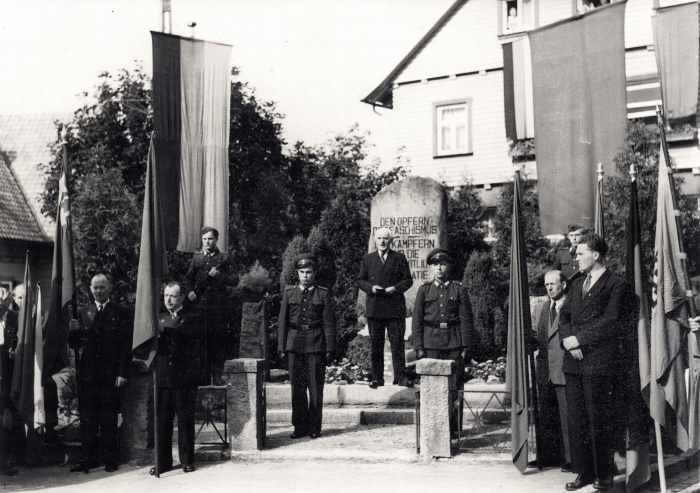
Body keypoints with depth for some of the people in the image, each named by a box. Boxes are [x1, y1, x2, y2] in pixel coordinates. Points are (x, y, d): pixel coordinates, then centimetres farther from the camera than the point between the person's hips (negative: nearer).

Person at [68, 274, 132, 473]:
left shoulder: (121, 313, 2)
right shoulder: (83, 313, 13)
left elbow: (127, 345, -3)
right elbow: (74, 344, 12)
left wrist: (122, 373, -10)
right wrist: (73, 331, -11)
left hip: (110, 374, -3)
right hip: (87, 373, 3)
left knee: (109, 419, 2)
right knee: (87, 419, 5)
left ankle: (110, 459, 9)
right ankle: (89, 459, 12)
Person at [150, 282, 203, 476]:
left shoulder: (192, 318, 4)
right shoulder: (160, 318, 18)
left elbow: (191, 335, -17)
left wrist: (165, 331, -24)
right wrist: (154, 336, -11)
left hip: (185, 378, -3)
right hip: (163, 377, 4)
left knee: (185, 420, 2)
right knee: (162, 421, 2)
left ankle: (187, 460, 11)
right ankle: (163, 461, 8)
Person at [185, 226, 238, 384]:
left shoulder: (224, 258, 6)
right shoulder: (196, 257, 15)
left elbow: (234, 280, 1)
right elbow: (188, 277, 17)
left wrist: (219, 275, -14)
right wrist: (190, 291, -1)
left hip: (218, 305, -2)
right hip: (200, 304, 2)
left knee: (218, 341, -4)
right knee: (202, 342, 2)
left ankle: (217, 376, 3)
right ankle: (204, 377, 9)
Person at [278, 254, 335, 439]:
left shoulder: (323, 294, 3)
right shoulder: (289, 293, 9)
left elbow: (329, 322, 2)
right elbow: (283, 321, 9)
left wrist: (330, 349, -2)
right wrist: (281, 347, 3)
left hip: (315, 345, -2)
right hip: (295, 345, 2)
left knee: (316, 387, 1)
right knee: (297, 387, 4)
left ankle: (314, 427, 10)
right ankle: (300, 426, 12)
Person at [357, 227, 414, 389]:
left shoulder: (400, 258, 7)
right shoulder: (367, 259, 12)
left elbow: (408, 280, 6)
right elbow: (360, 280, 11)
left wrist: (395, 288, -12)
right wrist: (370, 288, -8)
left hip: (395, 308, -2)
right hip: (374, 308, 2)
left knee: (397, 343, -3)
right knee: (376, 345, 4)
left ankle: (400, 376, 3)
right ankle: (377, 378, 10)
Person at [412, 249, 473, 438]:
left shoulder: (459, 289, 5)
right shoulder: (424, 289, 7)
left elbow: (467, 320, 4)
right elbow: (417, 320, 6)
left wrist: (466, 347, -3)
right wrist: (419, 347, -1)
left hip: (454, 344, 0)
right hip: (431, 343, 1)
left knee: (454, 387, 0)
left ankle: (454, 428, 8)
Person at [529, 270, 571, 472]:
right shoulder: (546, 307, 18)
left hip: (564, 370, -8)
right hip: (545, 370, 8)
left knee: (566, 417, -4)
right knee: (545, 417, 12)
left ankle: (569, 458, 4)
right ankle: (547, 456, 21)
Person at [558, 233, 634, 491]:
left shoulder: (617, 285, -4)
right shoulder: (577, 284, 19)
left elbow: (610, 322, -12)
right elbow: (564, 315, 14)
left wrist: (579, 339, -13)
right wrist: (568, 340, -4)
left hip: (599, 361, -7)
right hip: (574, 361, 7)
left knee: (599, 419, -2)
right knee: (576, 419, 8)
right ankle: (584, 471, 16)